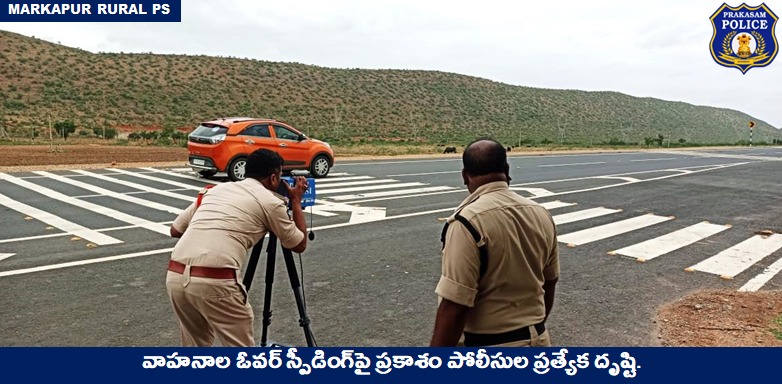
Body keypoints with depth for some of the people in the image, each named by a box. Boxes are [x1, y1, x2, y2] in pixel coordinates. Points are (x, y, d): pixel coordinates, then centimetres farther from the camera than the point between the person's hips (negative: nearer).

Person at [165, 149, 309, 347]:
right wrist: (296, 201, 30)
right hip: (215, 282, -6)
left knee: (195, 345, 28)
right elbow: (299, 245, 20)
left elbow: (176, 230, 26)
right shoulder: (271, 201, 7)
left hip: (175, 277, 7)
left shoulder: (217, 189, 22)